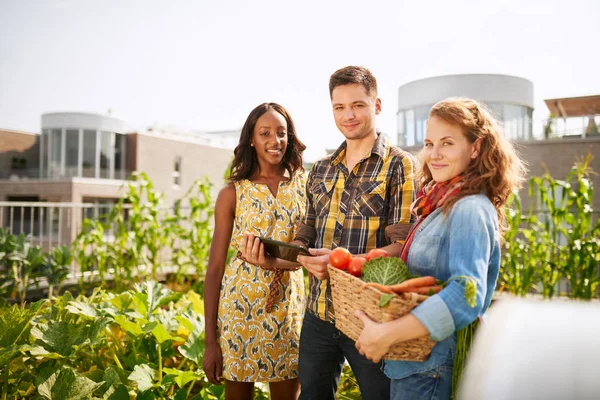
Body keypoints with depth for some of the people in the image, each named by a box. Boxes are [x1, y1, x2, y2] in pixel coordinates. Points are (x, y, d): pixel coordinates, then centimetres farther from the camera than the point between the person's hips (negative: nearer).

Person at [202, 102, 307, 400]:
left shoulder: (304, 183, 3)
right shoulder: (233, 193, -3)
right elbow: (215, 266, -2)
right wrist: (210, 340, -4)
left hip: (290, 306, 2)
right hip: (240, 304, -1)